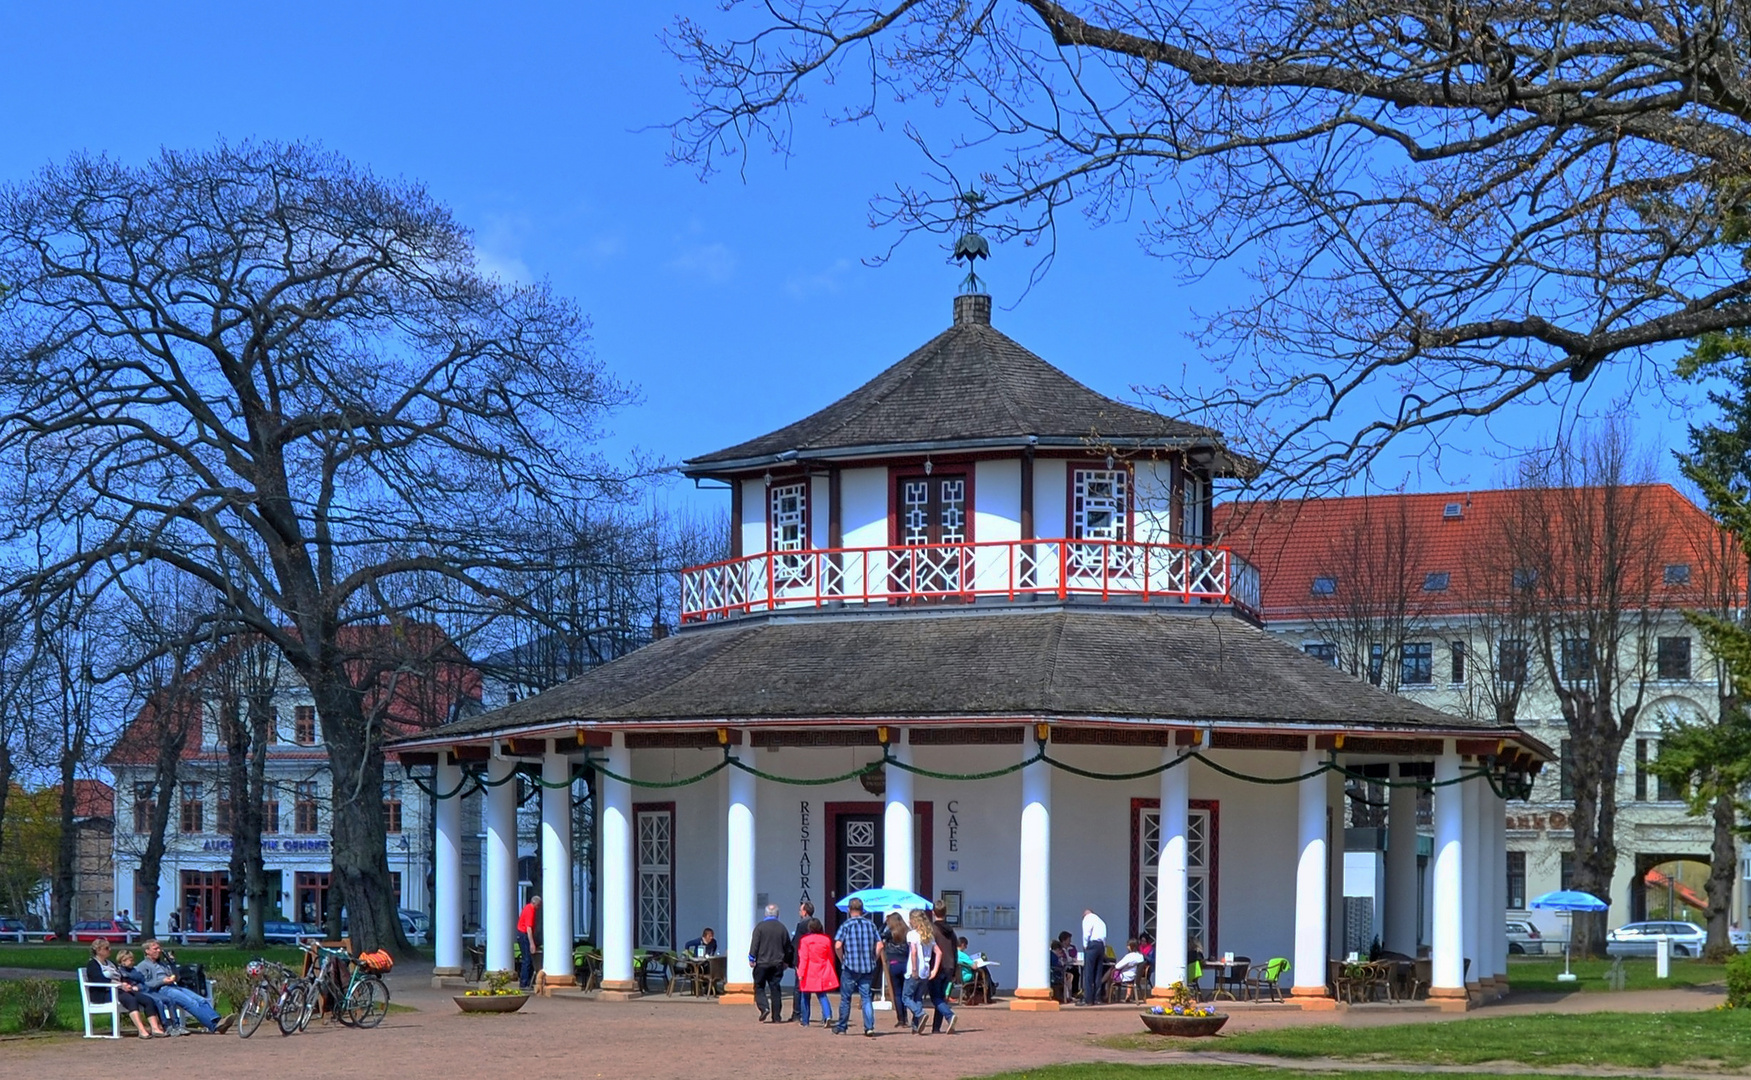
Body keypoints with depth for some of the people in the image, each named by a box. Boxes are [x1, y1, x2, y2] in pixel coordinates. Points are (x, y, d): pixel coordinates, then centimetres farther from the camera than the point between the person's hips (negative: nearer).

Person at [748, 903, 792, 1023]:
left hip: (762, 963, -3)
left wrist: (751, 958, -4)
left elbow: (754, 943, -10)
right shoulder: (782, 928, 4)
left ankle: (764, 1007, -14)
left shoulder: (760, 926, -7)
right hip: (777, 963, 3)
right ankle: (776, 1016, 5)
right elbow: (787, 946, 11)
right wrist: (786, 961, 22)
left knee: (759, 987, 8)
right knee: (775, 988, 6)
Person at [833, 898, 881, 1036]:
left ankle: (841, 1027, 18)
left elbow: (838, 945, -14)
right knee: (867, 998, 4)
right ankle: (869, 1028, -7)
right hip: (868, 968, 3)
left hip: (850, 967, -3)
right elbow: (879, 945, 3)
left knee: (845, 998, 9)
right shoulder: (870, 924, 6)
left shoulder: (846, 925, -5)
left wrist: (842, 960, 1)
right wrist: (873, 960, 11)